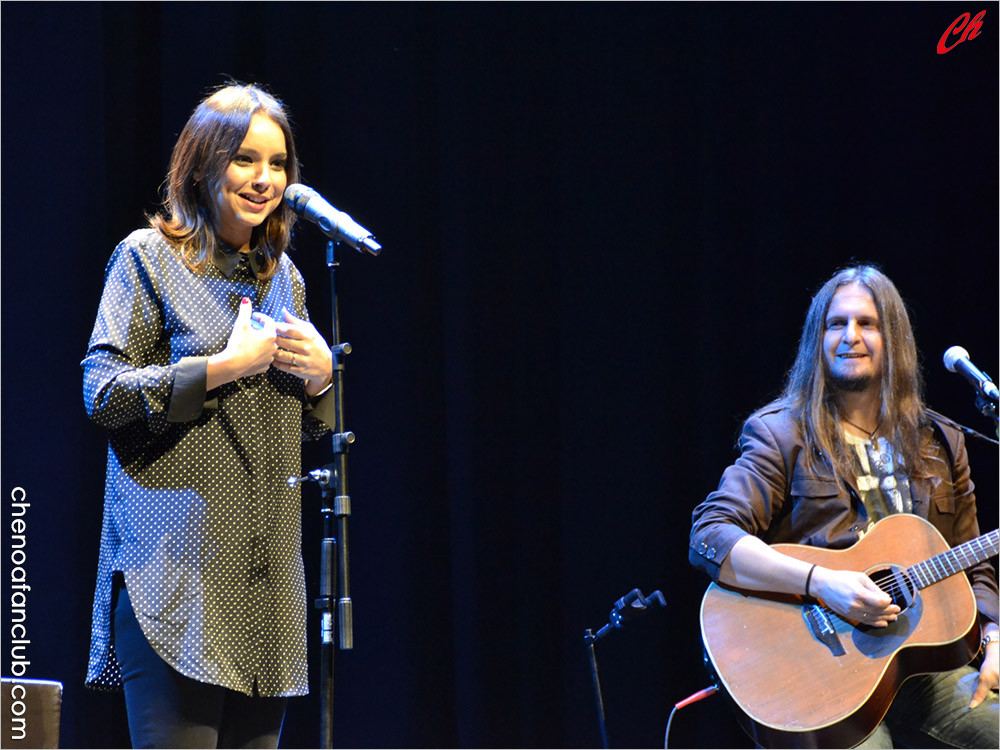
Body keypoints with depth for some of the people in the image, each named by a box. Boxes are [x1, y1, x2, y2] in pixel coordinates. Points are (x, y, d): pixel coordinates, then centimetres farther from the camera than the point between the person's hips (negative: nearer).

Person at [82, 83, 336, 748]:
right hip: (175, 563, -6)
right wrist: (226, 365, -12)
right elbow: (103, 392, -8)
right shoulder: (149, 257, 1)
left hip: (267, 568, 6)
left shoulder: (283, 275, 19)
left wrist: (321, 373, 2)